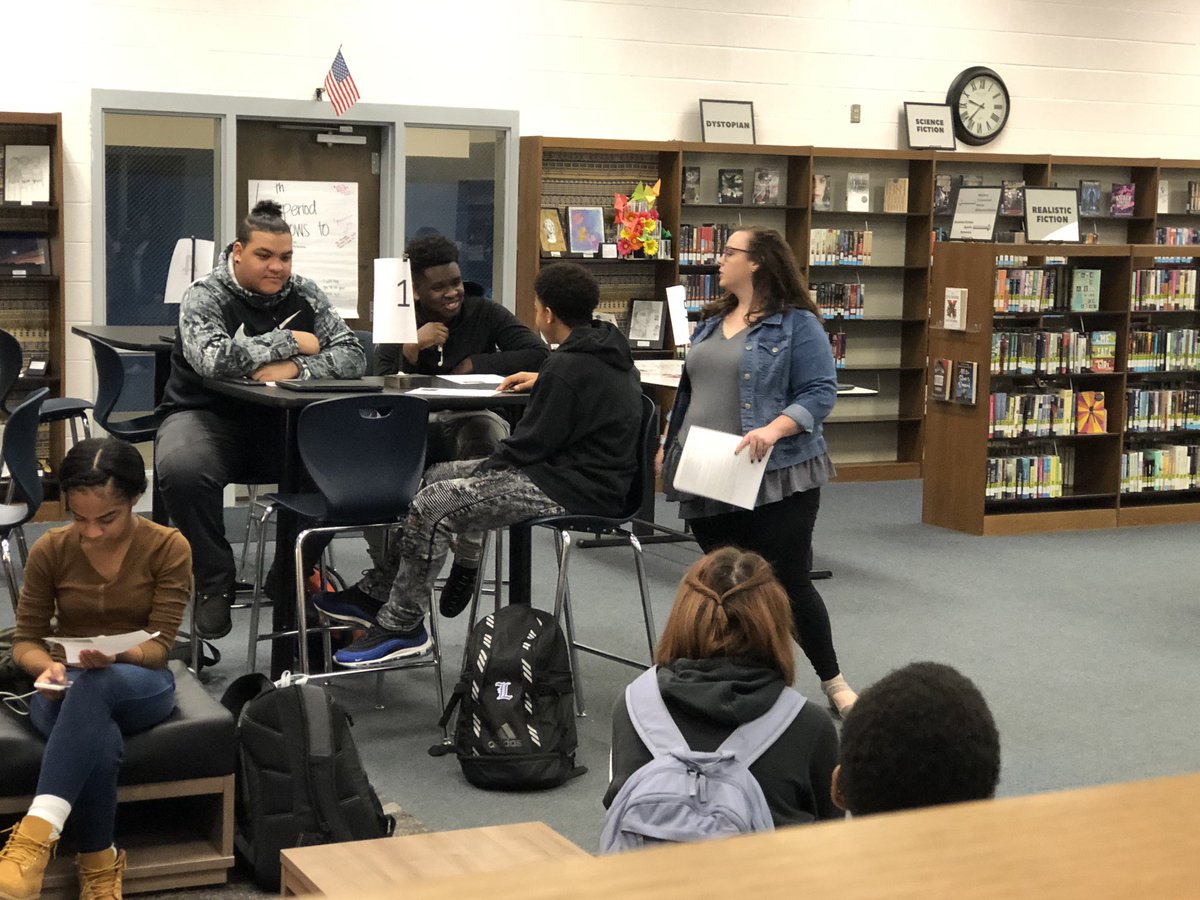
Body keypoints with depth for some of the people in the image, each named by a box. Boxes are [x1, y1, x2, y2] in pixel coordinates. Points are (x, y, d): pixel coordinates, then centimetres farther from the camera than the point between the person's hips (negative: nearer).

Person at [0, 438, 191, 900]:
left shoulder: (168, 547, -7)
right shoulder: (50, 550, -3)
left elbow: (159, 646, -10)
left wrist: (115, 655, -34)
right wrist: (46, 667, -22)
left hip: (142, 685, -1)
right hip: (65, 690, 1)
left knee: (94, 685, -41)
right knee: (99, 739, -39)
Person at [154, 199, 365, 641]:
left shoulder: (304, 295, 6)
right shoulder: (205, 296, -7)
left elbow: (352, 357, -4)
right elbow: (213, 358, -28)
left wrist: (296, 368, -22)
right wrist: (291, 342, -18)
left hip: (281, 422, 4)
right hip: (209, 417, -3)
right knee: (181, 469, -37)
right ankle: (213, 581, -11)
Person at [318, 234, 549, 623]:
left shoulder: (484, 314, 6)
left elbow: (540, 355, -5)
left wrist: (478, 364, -9)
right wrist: (413, 347, -16)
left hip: (473, 421, -2)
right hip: (416, 427, 2)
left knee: (486, 428, -40)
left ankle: (468, 559, -24)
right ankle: (384, 579, -21)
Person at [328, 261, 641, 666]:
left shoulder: (567, 370, -20)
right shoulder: (610, 349, 10)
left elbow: (529, 446, -15)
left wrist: (482, 471, -1)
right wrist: (543, 380, 28)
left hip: (576, 490, -11)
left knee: (432, 505, -18)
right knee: (437, 476, 13)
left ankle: (401, 625, -9)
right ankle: (381, 592, 14)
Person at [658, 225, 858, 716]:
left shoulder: (797, 324, -7)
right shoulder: (712, 322, 16)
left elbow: (819, 393, -12)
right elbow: (689, 392, 24)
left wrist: (773, 430, -26)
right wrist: (669, 444, 21)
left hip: (776, 479, -7)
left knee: (788, 583, -3)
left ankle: (833, 682, 14)